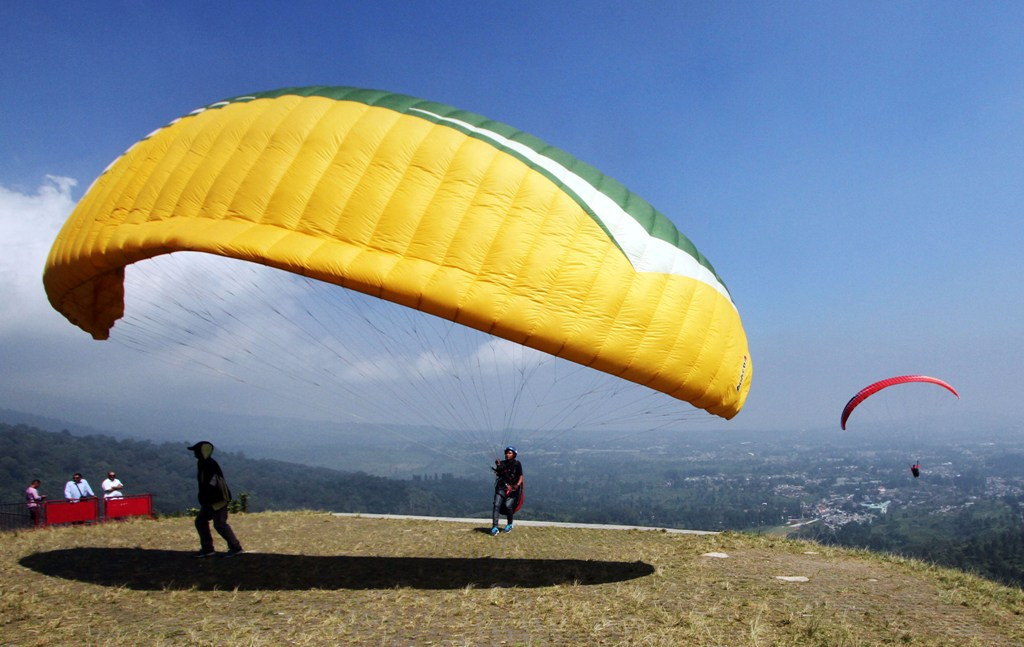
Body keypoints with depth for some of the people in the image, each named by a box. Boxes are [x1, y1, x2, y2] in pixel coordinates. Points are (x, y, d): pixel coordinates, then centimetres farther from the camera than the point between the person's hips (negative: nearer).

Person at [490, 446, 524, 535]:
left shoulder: (517, 464, 2)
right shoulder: (502, 463, 8)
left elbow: (520, 477, 3)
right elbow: (498, 474, -4)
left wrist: (517, 485, -14)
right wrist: (498, 467, -19)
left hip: (513, 489, -2)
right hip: (502, 488, 2)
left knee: (508, 505, -18)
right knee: (497, 505, -15)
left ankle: (510, 524, 8)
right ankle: (494, 527, -14)